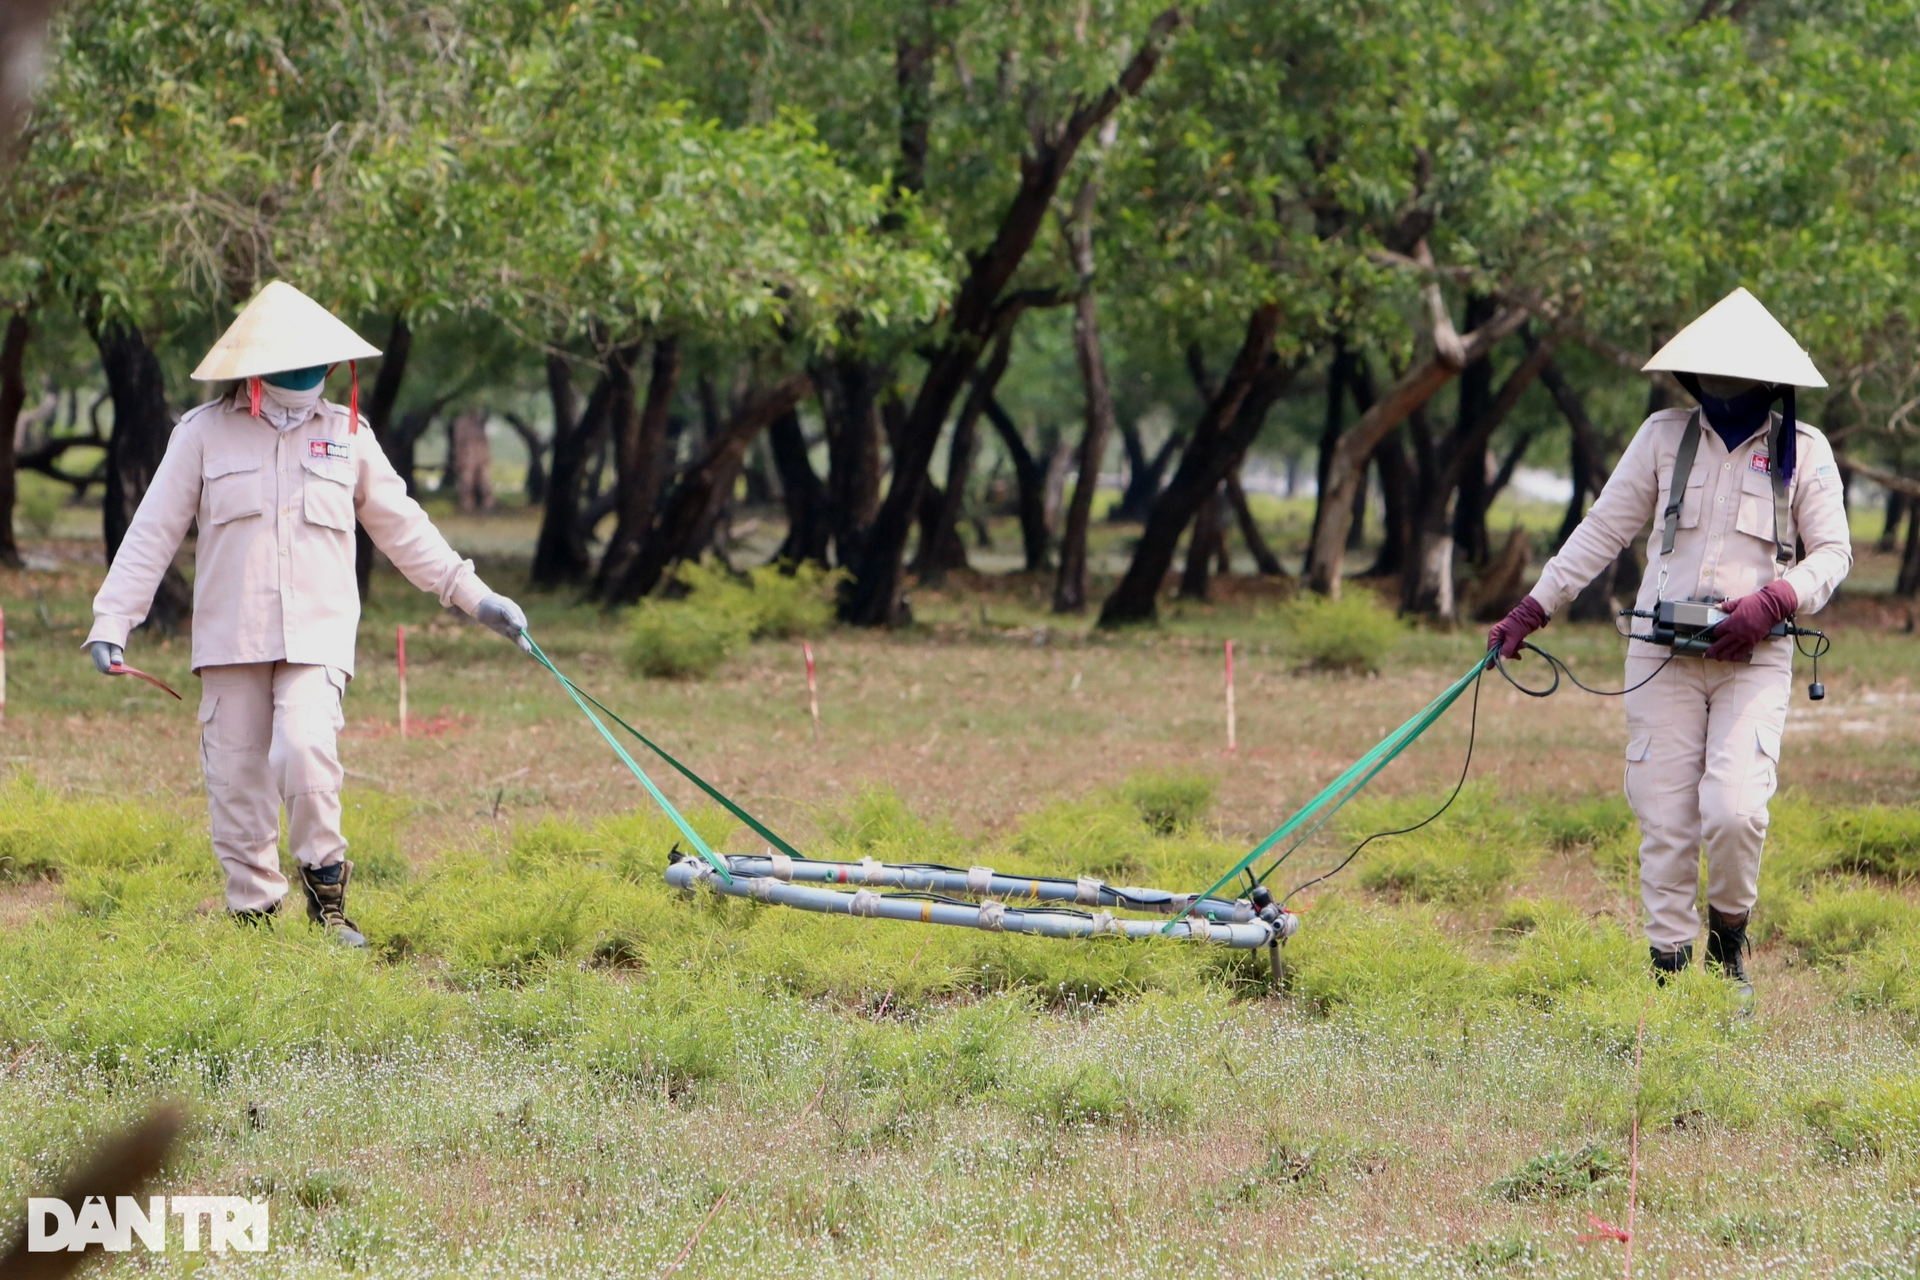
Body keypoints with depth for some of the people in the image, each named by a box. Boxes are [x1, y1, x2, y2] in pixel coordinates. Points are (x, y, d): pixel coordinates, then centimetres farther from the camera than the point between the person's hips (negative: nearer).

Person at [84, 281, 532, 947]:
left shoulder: (347, 434, 10)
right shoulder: (205, 433, 4)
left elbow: (401, 526, 19)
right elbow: (152, 533, 6)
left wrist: (472, 594, 17)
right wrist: (111, 620, 0)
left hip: (317, 635, 0)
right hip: (230, 638, 0)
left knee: (305, 749, -23)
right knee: (236, 778, 1)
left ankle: (327, 894, -9)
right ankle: (253, 911, 13)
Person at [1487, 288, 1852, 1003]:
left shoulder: (1803, 452, 5)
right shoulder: (1664, 437, 8)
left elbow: (1832, 553, 6)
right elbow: (1602, 531, 12)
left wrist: (1772, 601, -13)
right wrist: (1532, 610, 7)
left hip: (1753, 660, -2)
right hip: (1662, 659, 2)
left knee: (1735, 811, -17)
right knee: (1664, 821, -3)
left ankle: (1728, 937, 8)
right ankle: (1671, 965, 7)